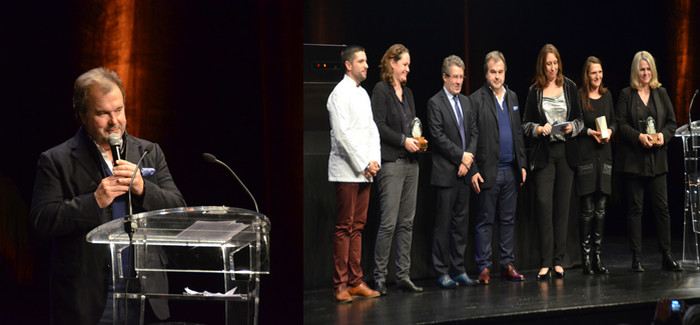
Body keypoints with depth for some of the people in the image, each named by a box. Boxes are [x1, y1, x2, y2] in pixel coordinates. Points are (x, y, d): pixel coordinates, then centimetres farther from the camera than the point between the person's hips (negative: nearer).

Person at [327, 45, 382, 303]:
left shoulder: (363, 93, 18)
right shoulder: (340, 93, -8)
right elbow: (342, 134, -15)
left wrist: (374, 160, 1)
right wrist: (363, 164, -13)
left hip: (364, 172, 8)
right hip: (346, 171, -8)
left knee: (358, 226, 8)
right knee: (344, 227, -6)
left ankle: (356, 281, 12)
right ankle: (341, 285, -2)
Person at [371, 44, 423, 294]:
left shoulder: (407, 92, 18)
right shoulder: (381, 90, -4)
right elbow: (379, 125, -12)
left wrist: (419, 140, 5)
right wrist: (403, 140, -15)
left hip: (410, 161, 8)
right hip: (391, 162, -8)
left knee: (407, 222, 7)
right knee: (389, 223, -9)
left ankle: (403, 275, 12)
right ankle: (379, 277, -3)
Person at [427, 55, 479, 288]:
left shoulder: (466, 102, 15)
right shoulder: (435, 103, -5)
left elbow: (474, 132, 12)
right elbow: (438, 137, -12)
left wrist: (468, 159, -2)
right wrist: (461, 156, -11)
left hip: (464, 172, 6)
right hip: (445, 172, -6)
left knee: (461, 221, 8)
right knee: (443, 223, -3)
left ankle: (459, 270, 15)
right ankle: (442, 272, 3)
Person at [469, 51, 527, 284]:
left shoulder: (512, 97, 14)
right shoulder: (476, 100, -5)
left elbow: (518, 133, 17)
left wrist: (522, 165, 12)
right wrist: (473, 170, -13)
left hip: (511, 171, 5)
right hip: (488, 171, -5)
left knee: (508, 220, 9)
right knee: (485, 221, 0)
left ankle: (508, 265, 16)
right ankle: (484, 267, 6)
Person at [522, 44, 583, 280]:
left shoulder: (569, 87, 8)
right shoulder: (534, 90, 5)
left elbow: (580, 118, 12)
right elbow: (525, 124, 8)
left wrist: (572, 127, -9)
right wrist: (539, 129, -11)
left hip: (566, 152, 2)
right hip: (543, 153, -1)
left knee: (562, 206, 3)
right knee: (544, 204, -10)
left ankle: (558, 260, 8)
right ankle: (545, 262, -6)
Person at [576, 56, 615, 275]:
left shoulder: (607, 96, 12)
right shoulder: (579, 97, -5)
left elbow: (614, 121, 18)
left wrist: (609, 131, -2)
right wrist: (590, 132, -15)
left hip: (604, 154, 5)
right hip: (585, 156, -5)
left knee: (601, 209, 5)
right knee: (587, 209, -5)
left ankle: (597, 256, 11)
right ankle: (586, 259, 1)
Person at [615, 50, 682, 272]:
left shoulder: (661, 93, 11)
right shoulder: (626, 95, 1)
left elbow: (672, 121, 11)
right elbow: (620, 124, -4)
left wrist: (664, 135, -9)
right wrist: (639, 136, -18)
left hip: (657, 158, 3)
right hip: (633, 159, -3)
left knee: (662, 207, 2)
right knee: (635, 208, 1)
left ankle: (666, 256, 8)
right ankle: (636, 258, 6)